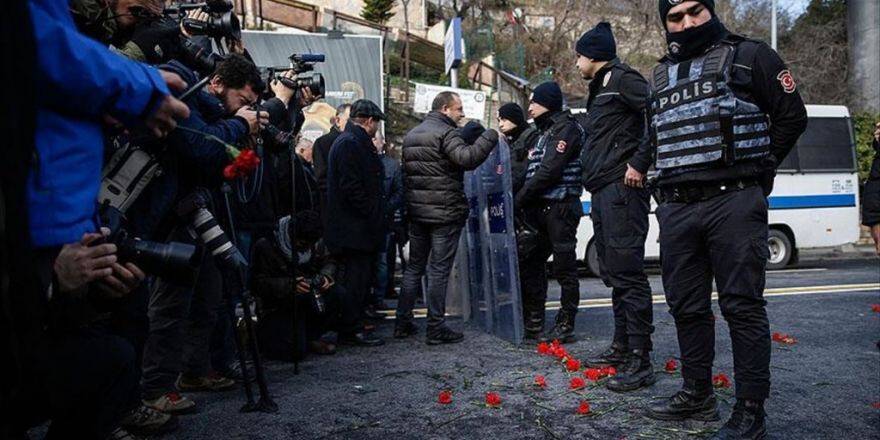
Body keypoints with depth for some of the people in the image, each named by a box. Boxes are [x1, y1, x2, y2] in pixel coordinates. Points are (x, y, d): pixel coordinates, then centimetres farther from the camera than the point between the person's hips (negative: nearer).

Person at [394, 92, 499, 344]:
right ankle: (436, 328, 3)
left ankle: (403, 323, 18)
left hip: (416, 212, 8)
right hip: (445, 212, -8)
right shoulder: (445, 133, -12)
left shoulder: (411, 135, 16)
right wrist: (490, 137, -17)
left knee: (414, 266, 15)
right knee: (439, 270, -2)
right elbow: (467, 158, -29)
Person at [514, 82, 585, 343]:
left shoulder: (566, 128, -6)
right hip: (539, 209, 9)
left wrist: (519, 199, -13)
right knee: (529, 265, 8)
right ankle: (533, 324, 15)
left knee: (564, 268, -2)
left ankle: (565, 326, 6)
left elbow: (549, 171, -16)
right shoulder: (544, 132, 23)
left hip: (560, 207, -9)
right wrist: (524, 202, 6)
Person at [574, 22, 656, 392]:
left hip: (622, 189, -10)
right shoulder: (599, 90, 25)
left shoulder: (622, 79, -5)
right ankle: (622, 346, 23)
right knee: (613, 274, 13)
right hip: (602, 192, 10)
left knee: (627, 272, -11)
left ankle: (640, 361, -7)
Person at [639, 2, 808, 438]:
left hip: (733, 203, -5)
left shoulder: (749, 56, 4)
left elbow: (792, 116, 6)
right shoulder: (660, 75, 19)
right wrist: (639, 164, 17)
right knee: (686, 307, 11)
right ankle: (697, 394, 25)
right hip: (676, 210, 6)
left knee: (742, 307, -3)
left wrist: (756, 167, 6)